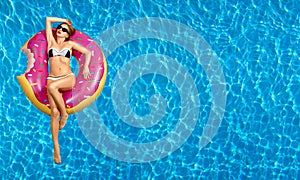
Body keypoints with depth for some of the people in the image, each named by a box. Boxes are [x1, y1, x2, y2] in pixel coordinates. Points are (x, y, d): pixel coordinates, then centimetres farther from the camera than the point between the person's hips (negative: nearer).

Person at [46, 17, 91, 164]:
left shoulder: (70, 44, 14)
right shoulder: (51, 42, 17)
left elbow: (87, 52, 15)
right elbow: (48, 19, 20)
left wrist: (86, 66, 2)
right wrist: (64, 20, 27)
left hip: (68, 79, -2)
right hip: (52, 79, 2)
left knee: (51, 86, -37)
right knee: (54, 112, -12)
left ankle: (64, 113, -16)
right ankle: (56, 148, -8)